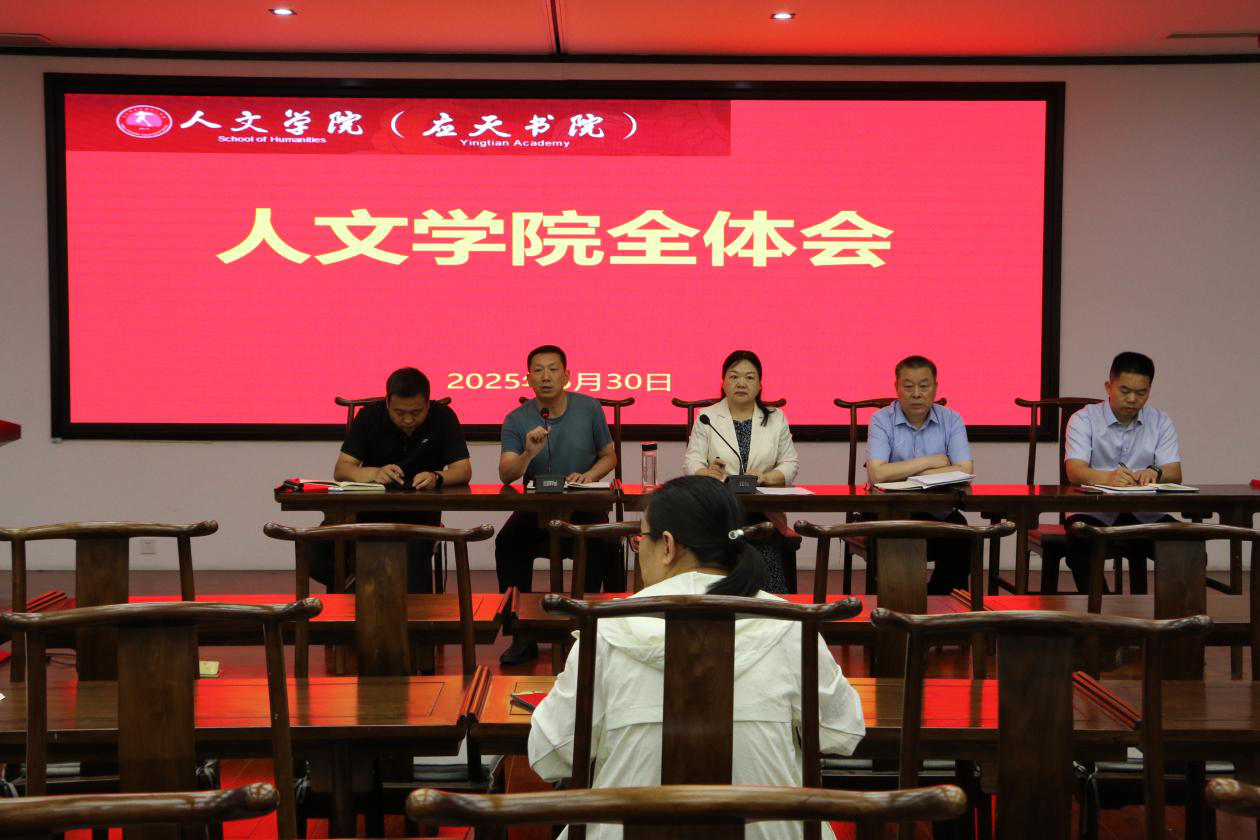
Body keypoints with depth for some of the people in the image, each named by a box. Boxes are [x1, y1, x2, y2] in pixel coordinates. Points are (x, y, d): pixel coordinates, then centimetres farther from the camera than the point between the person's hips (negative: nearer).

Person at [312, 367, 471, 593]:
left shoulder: (443, 417, -6)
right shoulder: (369, 416, -5)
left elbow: (463, 470, -10)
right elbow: (341, 469, -10)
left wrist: (437, 478, -32)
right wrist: (374, 473, -31)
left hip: (420, 512, -1)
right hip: (369, 509, 2)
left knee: (414, 555, -34)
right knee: (316, 555, -21)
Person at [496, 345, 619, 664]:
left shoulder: (589, 409, 2)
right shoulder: (516, 420, -1)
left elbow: (609, 456, 11)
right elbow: (506, 475, -12)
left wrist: (589, 475, -11)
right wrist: (528, 453, -32)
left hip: (584, 507, 0)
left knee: (605, 544, -31)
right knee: (507, 542, -28)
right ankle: (522, 635, -16)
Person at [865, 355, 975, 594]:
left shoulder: (951, 420, 3)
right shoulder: (881, 420, -2)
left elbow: (964, 471, -11)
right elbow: (876, 474, -18)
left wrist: (904, 474, -14)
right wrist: (930, 461, -11)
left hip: (940, 514, 2)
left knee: (962, 542, -26)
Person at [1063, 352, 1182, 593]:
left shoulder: (1161, 422, 10)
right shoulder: (1083, 420, -1)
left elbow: (1175, 473, -2)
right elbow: (1075, 471, -16)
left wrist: (1155, 472, -28)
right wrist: (1107, 477, -40)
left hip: (1146, 514, 3)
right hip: (1093, 512, -3)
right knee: (1081, 544, -34)